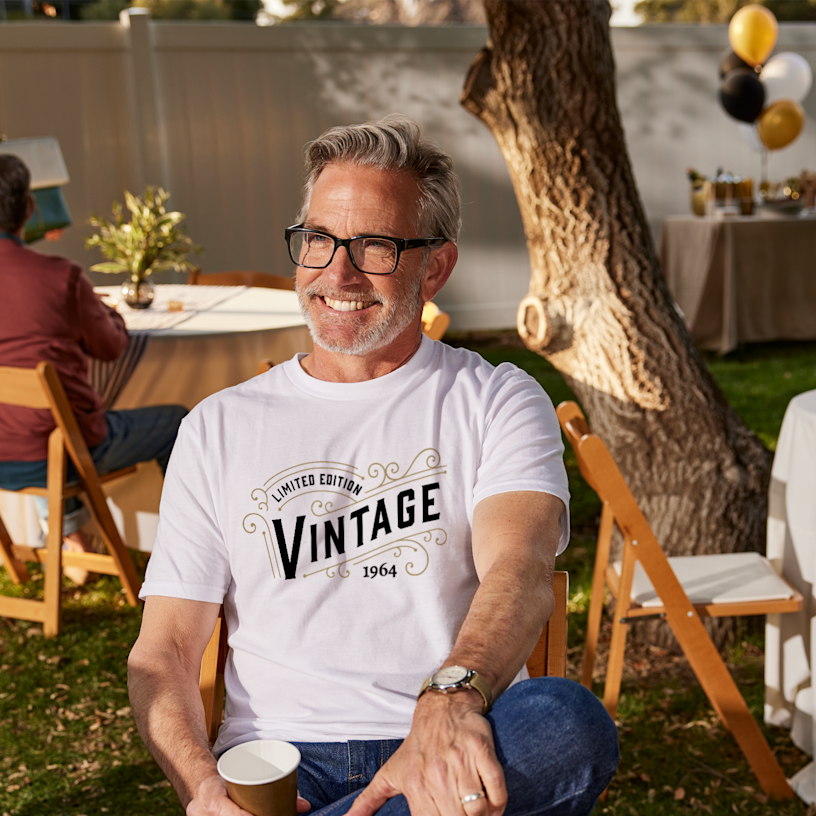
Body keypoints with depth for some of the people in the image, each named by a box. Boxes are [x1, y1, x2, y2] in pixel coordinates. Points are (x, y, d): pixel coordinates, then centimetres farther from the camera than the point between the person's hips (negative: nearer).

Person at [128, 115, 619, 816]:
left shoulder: (497, 403, 8)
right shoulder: (219, 428, 14)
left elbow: (520, 572, -12)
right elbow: (161, 653, 9)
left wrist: (451, 701, -35)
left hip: (456, 754, 2)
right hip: (277, 758, -2)